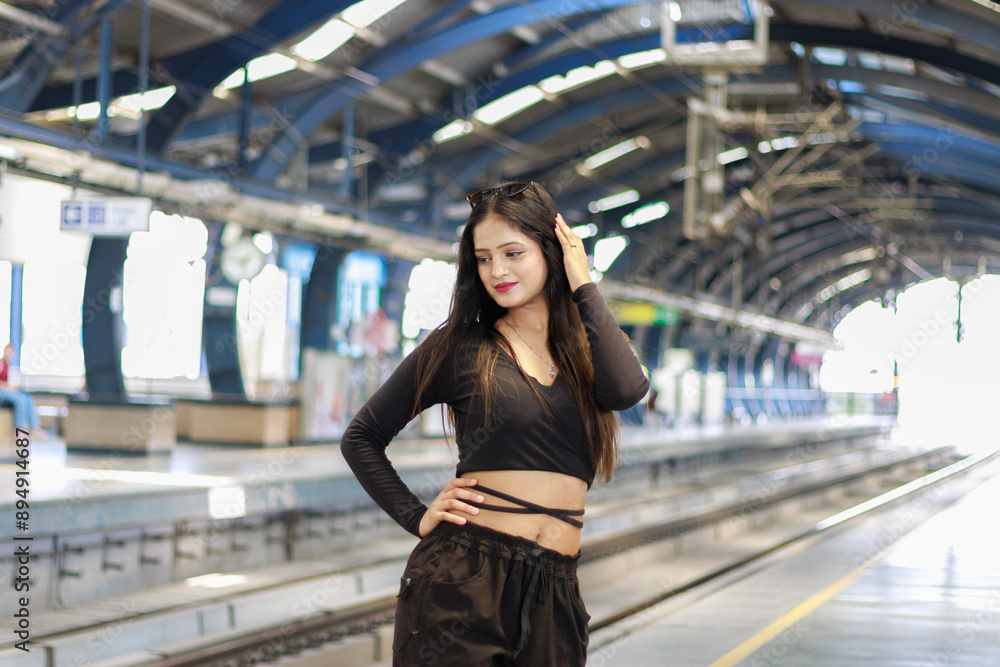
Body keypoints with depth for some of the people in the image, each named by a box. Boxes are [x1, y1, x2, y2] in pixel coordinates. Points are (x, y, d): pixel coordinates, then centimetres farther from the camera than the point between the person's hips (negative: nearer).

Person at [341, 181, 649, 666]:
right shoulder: (460, 346, 4)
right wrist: (415, 517, -2)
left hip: (554, 590, 3)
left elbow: (628, 390, -13)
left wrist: (583, 286, -5)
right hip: (463, 578, -3)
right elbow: (362, 438, 10)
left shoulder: (584, 347, 11)